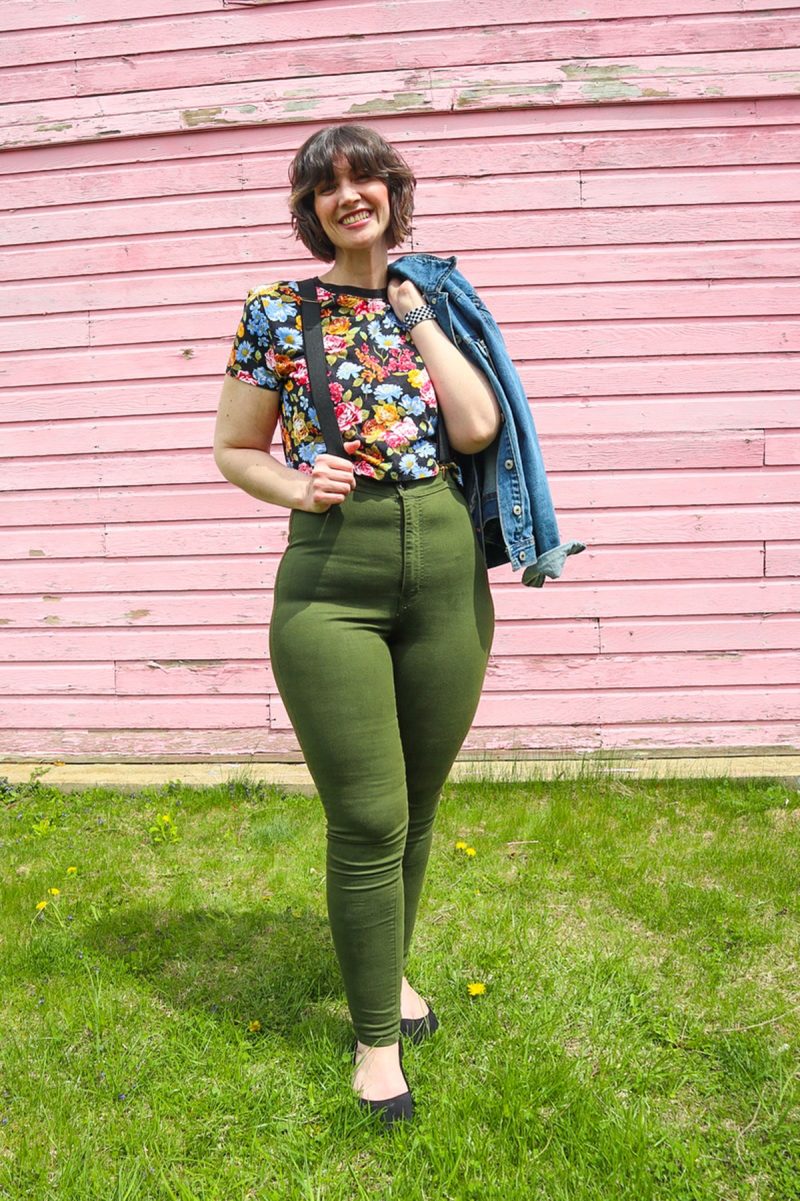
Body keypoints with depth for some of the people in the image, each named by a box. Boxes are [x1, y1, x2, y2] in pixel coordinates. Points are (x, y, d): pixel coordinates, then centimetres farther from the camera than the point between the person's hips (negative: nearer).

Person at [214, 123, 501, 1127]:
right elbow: (234, 449, 8)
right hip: (330, 578, -3)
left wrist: (417, 315, -2)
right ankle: (377, 1033, 20)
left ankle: (390, 967, 40)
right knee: (365, 820, -1)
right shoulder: (275, 312, 3)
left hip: (446, 566, 3)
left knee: (417, 807, 15)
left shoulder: (431, 299, 10)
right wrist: (296, 487, -11)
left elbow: (477, 427, -6)